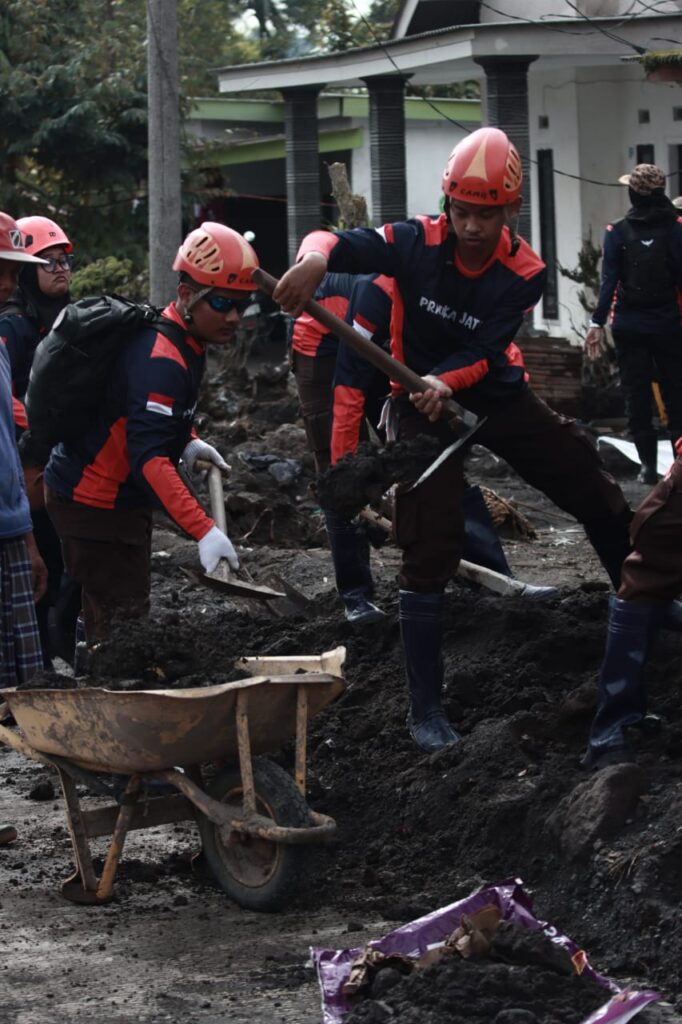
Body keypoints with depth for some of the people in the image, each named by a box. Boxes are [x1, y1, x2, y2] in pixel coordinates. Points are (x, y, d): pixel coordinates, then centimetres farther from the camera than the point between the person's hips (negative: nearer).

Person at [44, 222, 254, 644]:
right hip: (95, 504, -11)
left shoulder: (186, 342, 4)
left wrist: (187, 442, 4)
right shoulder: (161, 360, -28)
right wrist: (204, 531, -43)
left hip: (123, 502, 11)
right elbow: (148, 458, -36)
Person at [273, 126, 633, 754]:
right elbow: (338, 242, -28)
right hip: (423, 404, -3)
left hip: (496, 396, 3)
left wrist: (445, 382, -44)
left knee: (598, 496, 7)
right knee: (429, 554, -8)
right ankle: (426, 711, -2)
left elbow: (483, 354, -24)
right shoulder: (419, 243, -20)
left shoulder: (523, 274, -16)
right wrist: (315, 257, -52)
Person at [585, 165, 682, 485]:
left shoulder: (617, 232, -4)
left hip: (629, 326, 0)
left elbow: (609, 281, -8)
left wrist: (597, 323, -6)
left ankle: (648, 464, 2)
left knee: (637, 397, 6)